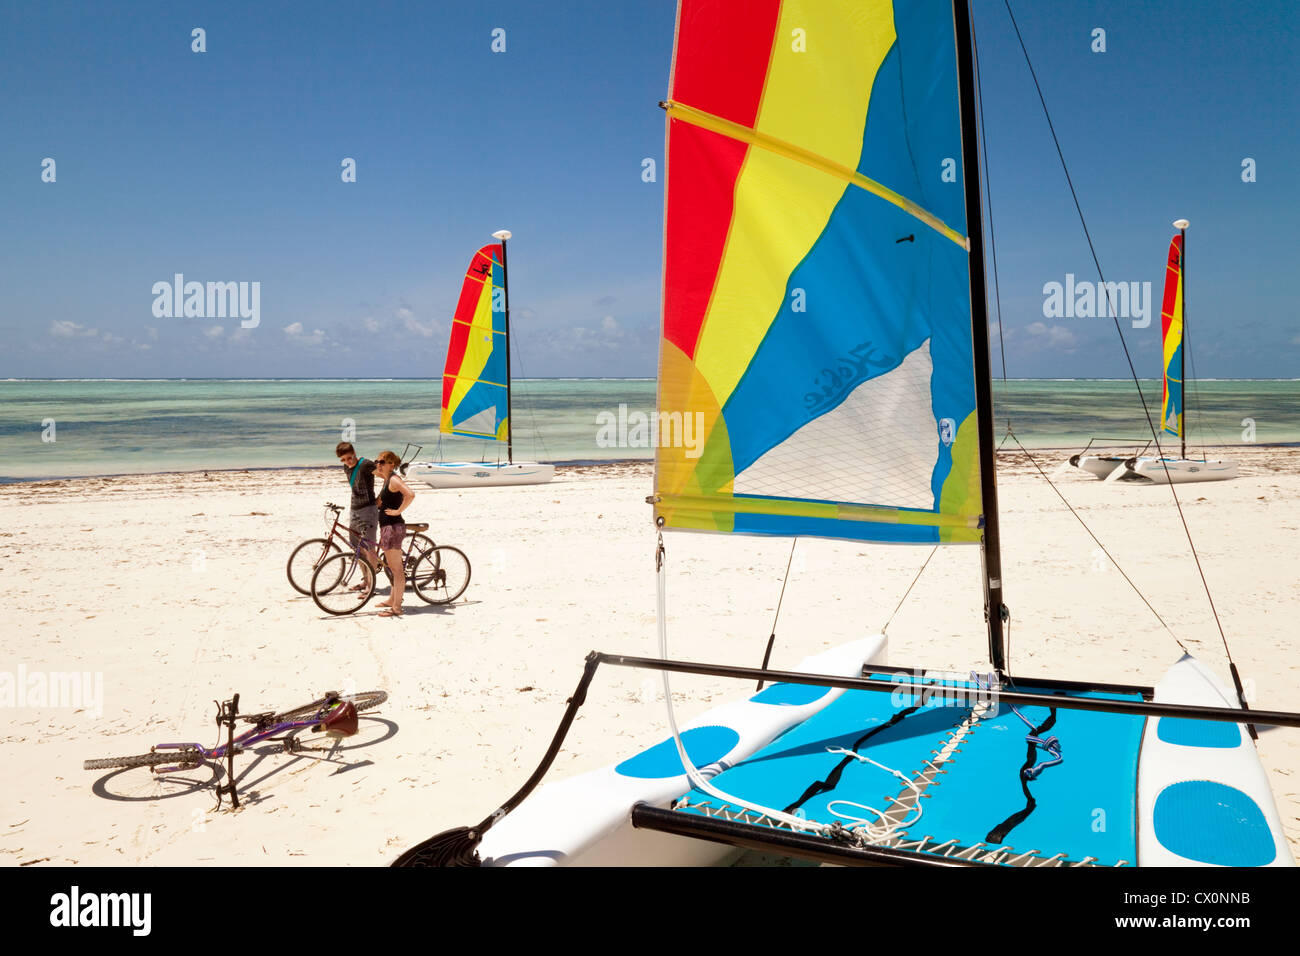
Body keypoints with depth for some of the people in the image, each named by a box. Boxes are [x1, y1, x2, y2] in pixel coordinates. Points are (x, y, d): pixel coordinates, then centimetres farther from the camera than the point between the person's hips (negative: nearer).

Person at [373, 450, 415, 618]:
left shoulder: (394, 479, -15)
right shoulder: (388, 479, 13)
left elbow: (410, 494, -31)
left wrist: (398, 511, -22)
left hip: (393, 527, -10)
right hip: (387, 527, 10)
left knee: (397, 570, -5)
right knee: (394, 568, 20)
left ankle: (396, 608, -1)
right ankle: (392, 600, 31)